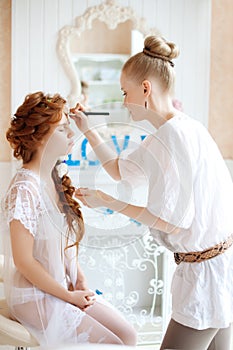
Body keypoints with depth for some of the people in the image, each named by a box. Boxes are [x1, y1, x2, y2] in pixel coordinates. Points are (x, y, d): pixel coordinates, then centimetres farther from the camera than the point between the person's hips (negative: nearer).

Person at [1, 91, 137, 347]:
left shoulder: (57, 177, 4)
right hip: (35, 300, -8)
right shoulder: (25, 190, -23)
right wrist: (68, 295, -14)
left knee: (128, 335, 3)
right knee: (114, 345, -7)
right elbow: (24, 261, -22)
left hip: (65, 287, 8)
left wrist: (80, 281, 1)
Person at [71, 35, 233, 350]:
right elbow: (119, 169, 23)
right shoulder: (182, 128, 10)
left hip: (206, 272, -10)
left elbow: (170, 222, -20)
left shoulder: (171, 136, -21)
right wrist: (87, 130, 21)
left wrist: (107, 202, -10)